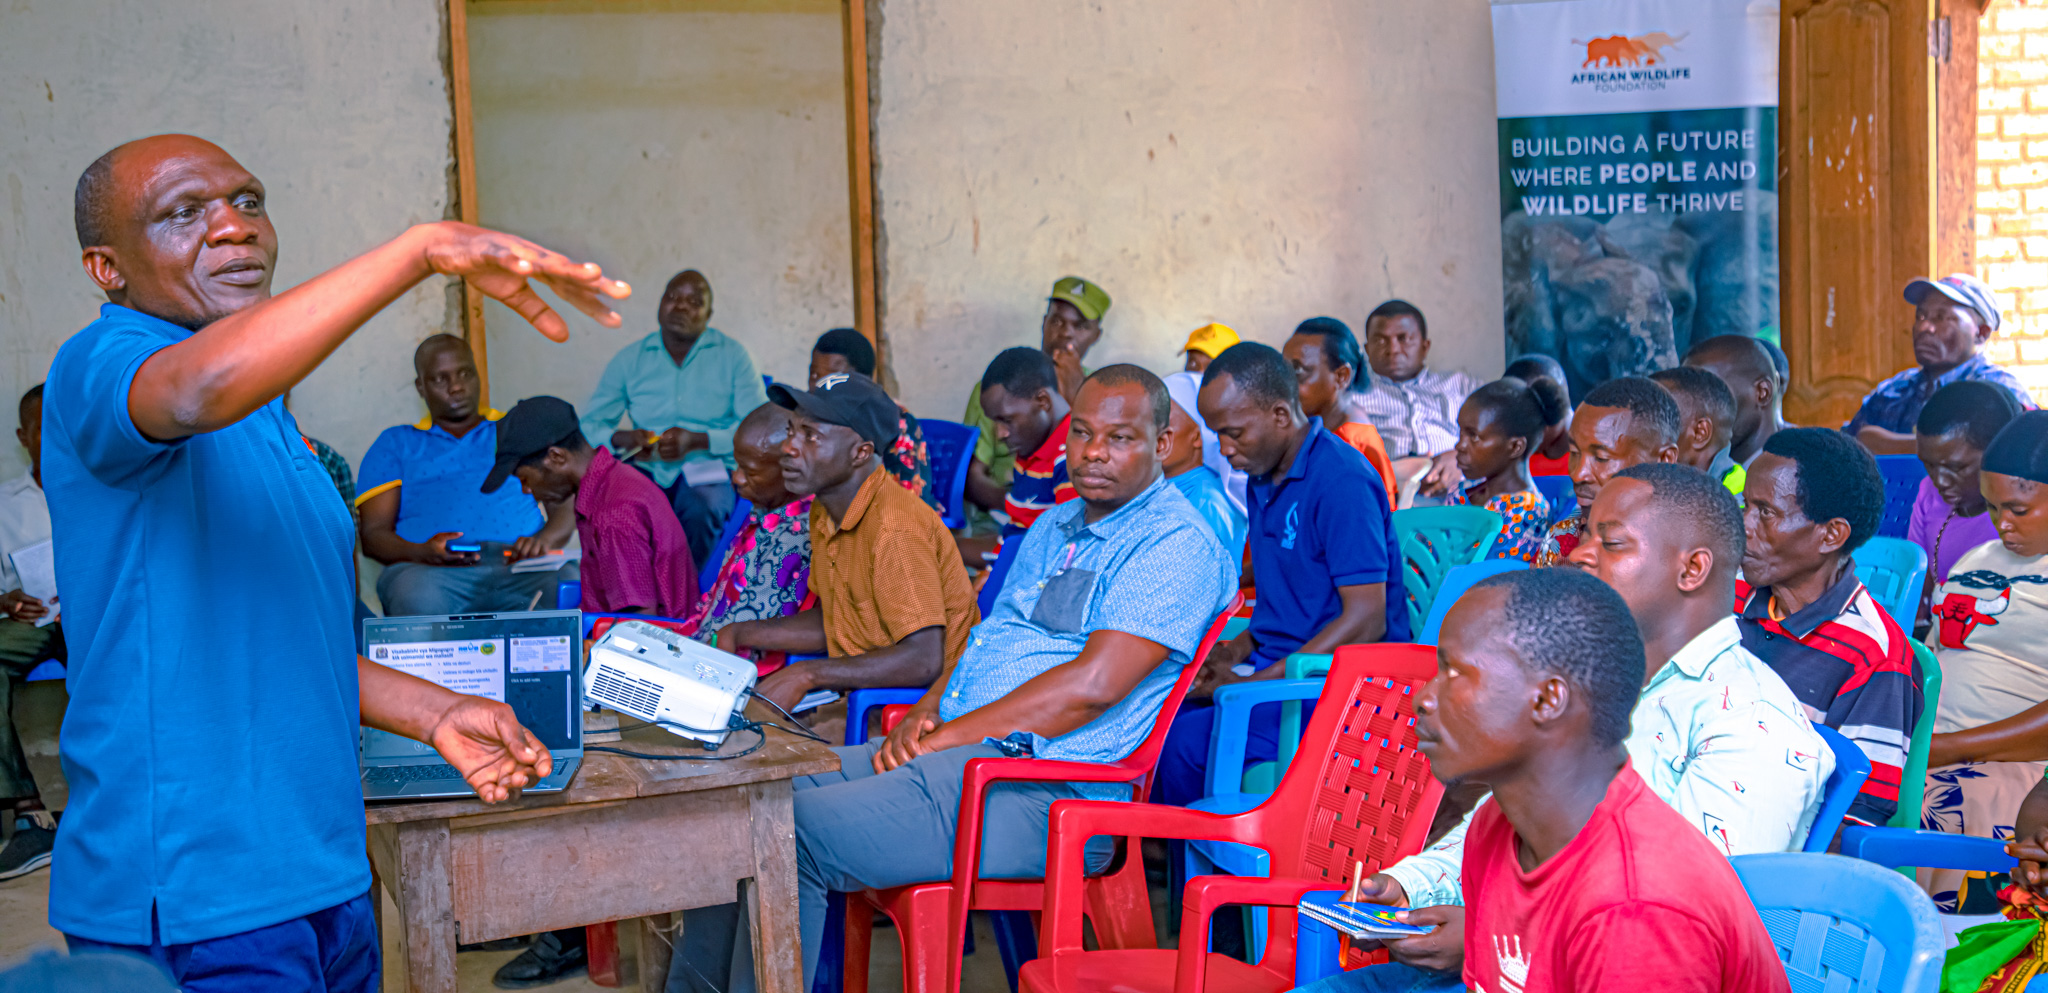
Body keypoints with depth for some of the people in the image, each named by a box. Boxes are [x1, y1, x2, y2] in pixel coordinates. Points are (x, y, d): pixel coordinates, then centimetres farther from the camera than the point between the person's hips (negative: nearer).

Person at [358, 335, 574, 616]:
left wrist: (544, 541, -8)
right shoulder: (394, 444, 24)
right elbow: (373, 534, 12)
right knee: (418, 598, -40)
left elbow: (565, 509, 18)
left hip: (521, 567, 1)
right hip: (434, 571, 0)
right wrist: (422, 552, -12)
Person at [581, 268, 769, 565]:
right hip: (646, 472, 2)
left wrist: (697, 440, -18)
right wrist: (622, 439, -14)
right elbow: (589, 425, 9)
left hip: (706, 470, -2)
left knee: (699, 511, -37)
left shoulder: (733, 356, 3)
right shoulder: (629, 360, 11)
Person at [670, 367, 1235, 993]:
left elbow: (1093, 685, -17)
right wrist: (923, 713, 2)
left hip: (1044, 794, -9)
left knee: (793, 834, -22)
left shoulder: (1176, 545, -8)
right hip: (947, 751, 9)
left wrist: (947, 737, -15)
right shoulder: (1054, 527, 21)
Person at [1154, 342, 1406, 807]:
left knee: (1186, 740, -27)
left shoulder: (1342, 480, -16)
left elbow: (1366, 620, -20)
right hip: (1275, 665, 9)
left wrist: (1254, 682, -20)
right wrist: (1241, 647, 6)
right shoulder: (1264, 477, 13)